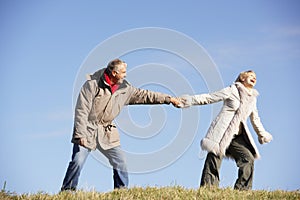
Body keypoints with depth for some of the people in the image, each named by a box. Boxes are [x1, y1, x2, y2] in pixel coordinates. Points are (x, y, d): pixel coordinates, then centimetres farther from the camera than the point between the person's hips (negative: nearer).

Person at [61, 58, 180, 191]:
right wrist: (80, 134, -20)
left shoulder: (124, 89, 4)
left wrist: (168, 99, 10)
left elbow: (144, 95, 12)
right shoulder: (92, 85, -13)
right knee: (77, 162, -15)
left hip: (107, 134, 5)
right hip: (88, 131, -5)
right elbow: (81, 110, -15)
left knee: (120, 164, 3)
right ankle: (67, 191, -4)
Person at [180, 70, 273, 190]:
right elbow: (209, 98, -2)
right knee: (214, 159, -10)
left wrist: (263, 135, 35)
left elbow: (255, 119, 31)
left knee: (248, 159, -10)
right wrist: (190, 100, -10)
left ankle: (242, 190, -4)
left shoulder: (253, 98, 17)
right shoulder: (232, 90, 0)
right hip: (222, 134, -6)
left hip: (237, 137, 6)